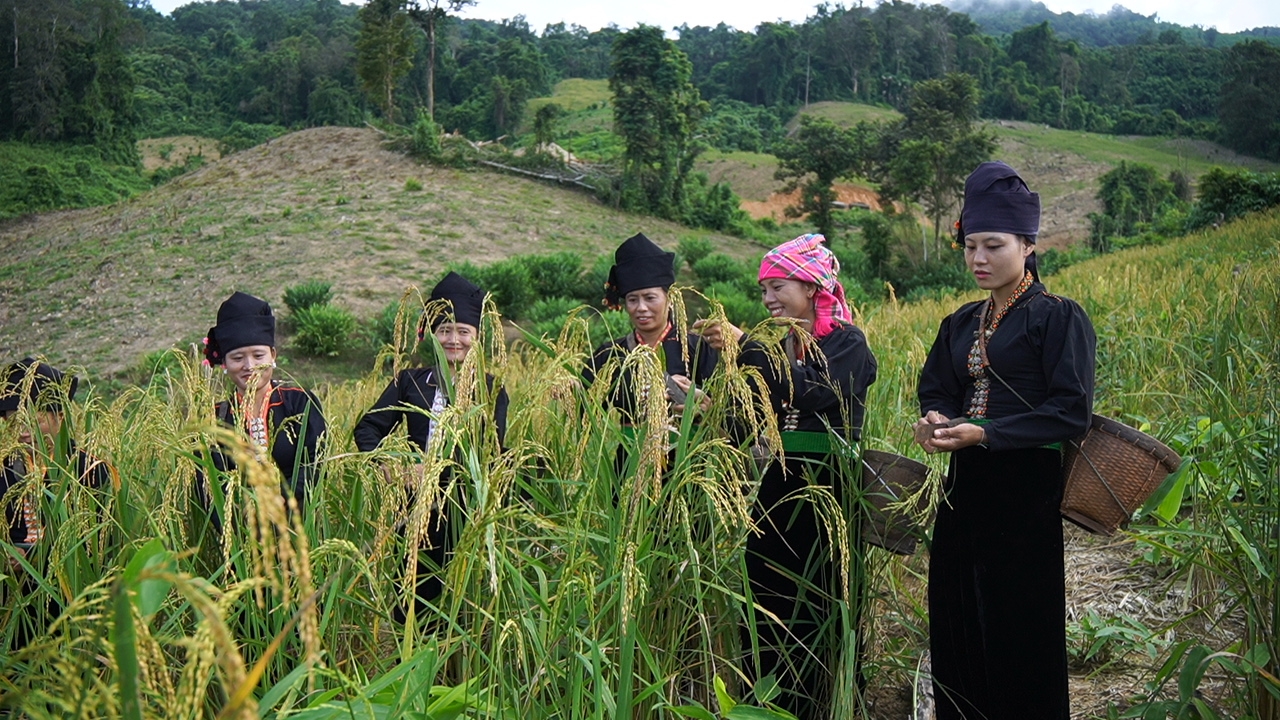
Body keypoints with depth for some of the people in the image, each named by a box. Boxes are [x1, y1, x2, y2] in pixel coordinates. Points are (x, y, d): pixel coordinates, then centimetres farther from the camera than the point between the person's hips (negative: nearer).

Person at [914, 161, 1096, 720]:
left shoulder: (1059, 317, -7)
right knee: (957, 625, 10)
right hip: (964, 490, 6)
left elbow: (1073, 412, -14)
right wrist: (936, 420, -10)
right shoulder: (961, 324, 13)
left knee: (1019, 629, 1)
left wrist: (986, 434, -22)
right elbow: (936, 390, 14)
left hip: (1025, 492, -6)